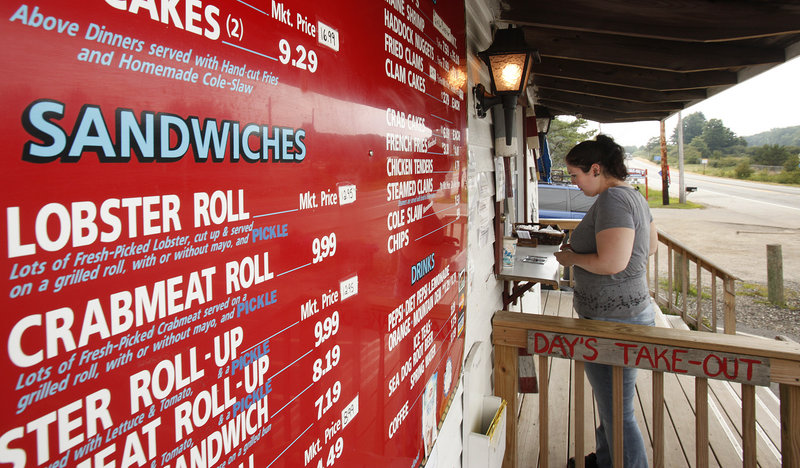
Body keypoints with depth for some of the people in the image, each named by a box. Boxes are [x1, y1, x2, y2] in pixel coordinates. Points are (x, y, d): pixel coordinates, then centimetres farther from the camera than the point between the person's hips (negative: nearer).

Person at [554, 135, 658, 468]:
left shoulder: (612, 199, -21)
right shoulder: (634, 196, 11)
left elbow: (611, 263, -30)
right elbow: (650, 246, 21)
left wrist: (571, 257, -12)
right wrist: (583, 246, 15)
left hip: (614, 321, -11)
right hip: (631, 311, 11)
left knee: (617, 413, 2)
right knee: (608, 402, 26)